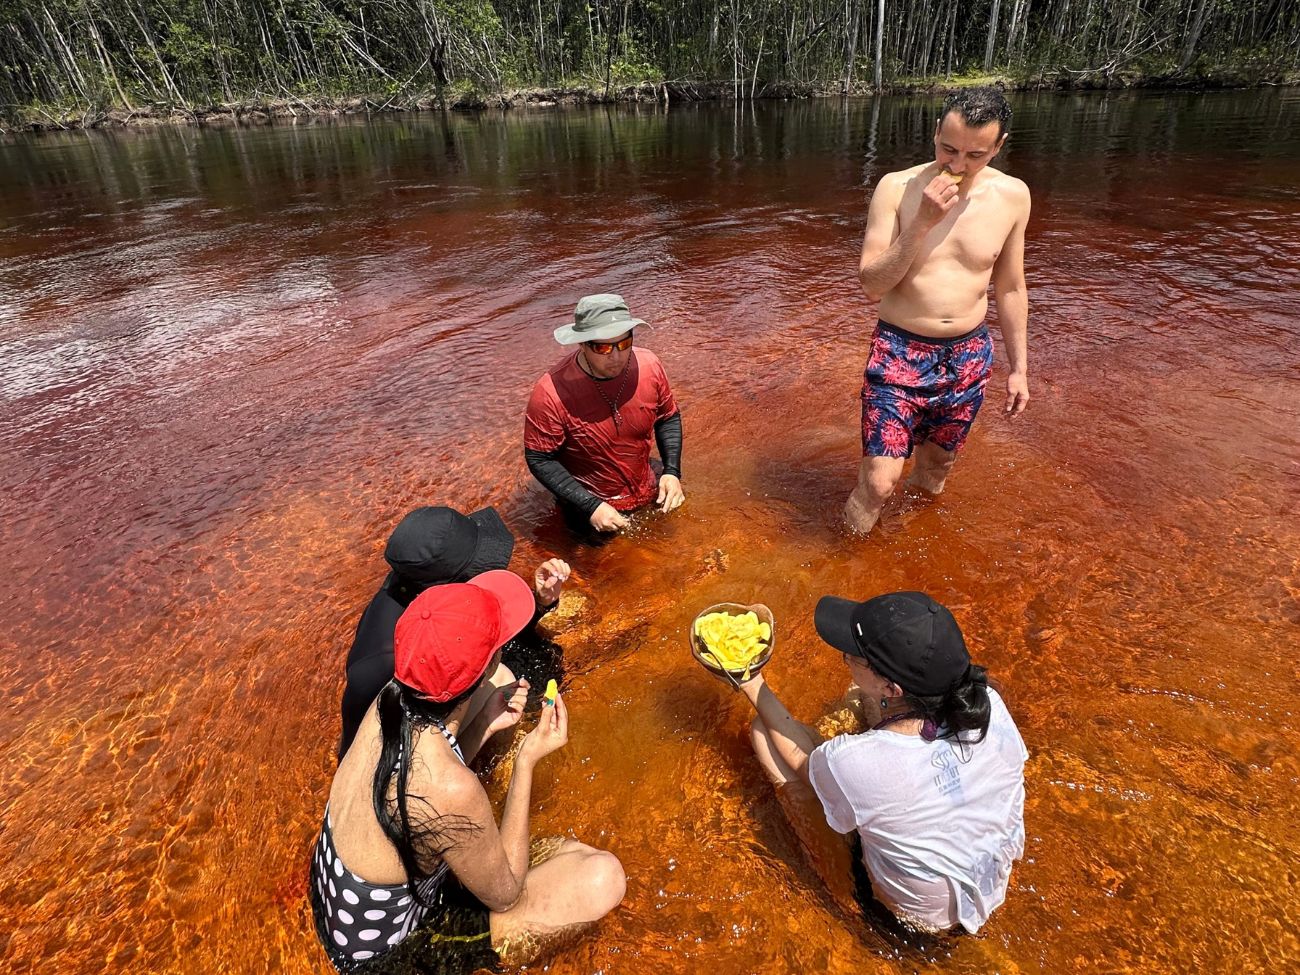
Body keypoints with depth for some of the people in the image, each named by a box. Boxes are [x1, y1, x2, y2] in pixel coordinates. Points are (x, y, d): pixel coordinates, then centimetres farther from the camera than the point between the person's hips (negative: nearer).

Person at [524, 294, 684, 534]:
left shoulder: (649, 365, -17)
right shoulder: (552, 392, -30)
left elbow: (668, 418, 0)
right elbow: (539, 459, -21)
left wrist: (672, 471, -13)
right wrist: (590, 506, -26)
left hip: (649, 495, 4)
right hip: (588, 511, -4)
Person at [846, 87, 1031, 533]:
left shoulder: (1012, 196, -1)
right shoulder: (897, 188, -11)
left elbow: (1010, 288, 9)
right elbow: (871, 285, -14)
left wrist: (1019, 367, 11)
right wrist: (921, 223, -24)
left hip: (968, 357, 4)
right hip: (900, 352, -3)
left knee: (936, 467, 19)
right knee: (877, 484, -10)